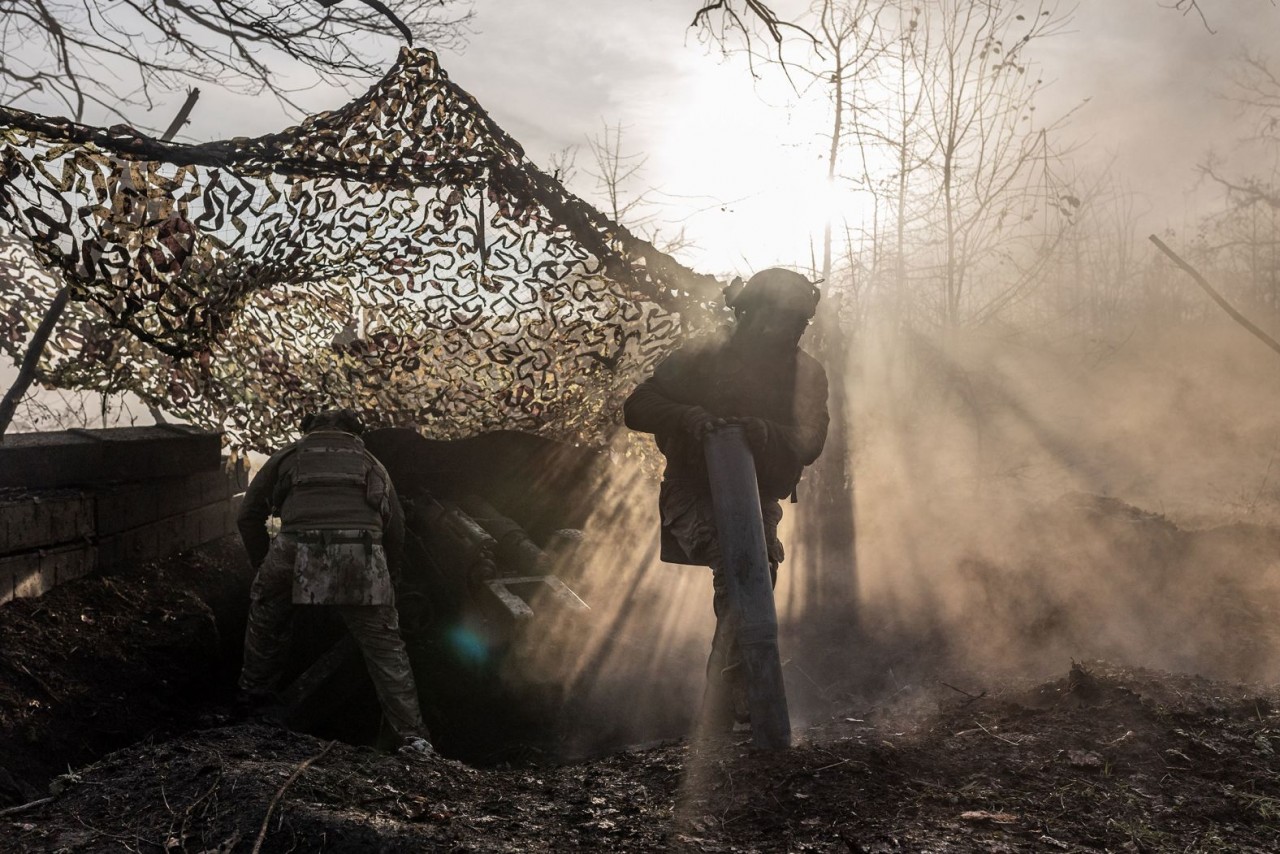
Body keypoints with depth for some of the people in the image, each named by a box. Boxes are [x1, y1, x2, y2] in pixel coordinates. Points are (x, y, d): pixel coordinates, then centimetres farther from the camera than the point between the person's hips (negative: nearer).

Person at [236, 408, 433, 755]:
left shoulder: (288, 456, 27)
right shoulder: (369, 462, 29)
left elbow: (249, 515, 23)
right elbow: (396, 529, 22)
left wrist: (265, 565, 33)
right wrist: (379, 575, 31)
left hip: (298, 551, 0)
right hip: (362, 554, 0)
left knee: (266, 618, 28)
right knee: (385, 648, 7)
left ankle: (254, 694, 42)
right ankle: (414, 737, 3)